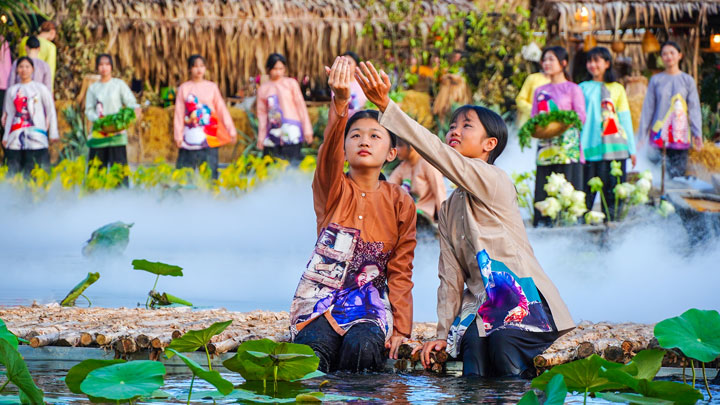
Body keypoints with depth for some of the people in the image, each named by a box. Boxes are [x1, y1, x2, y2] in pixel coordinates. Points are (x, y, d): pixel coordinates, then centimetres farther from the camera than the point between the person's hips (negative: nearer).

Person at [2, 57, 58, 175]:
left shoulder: (40, 88, 6)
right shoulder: (12, 90, 14)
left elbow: (51, 111, 6)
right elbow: (10, 115, 18)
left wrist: (53, 134, 0)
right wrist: (5, 137, 15)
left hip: (36, 139, -3)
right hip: (16, 138, 3)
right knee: (13, 171, -4)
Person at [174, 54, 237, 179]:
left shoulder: (212, 87, 6)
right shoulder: (184, 88, 4)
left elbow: (222, 109, 6)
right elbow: (179, 113, 4)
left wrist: (231, 130, 0)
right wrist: (178, 135, 0)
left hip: (209, 138, 0)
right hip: (190, 137, 0)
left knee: (210, 170, -1)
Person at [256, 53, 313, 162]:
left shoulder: (291, 83, 5)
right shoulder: (263, 88, 10)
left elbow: (301, 106, 6)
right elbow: (262, 113, 12)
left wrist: (307, 129, 2)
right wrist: (261, 137, 10)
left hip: (291, 133, -2)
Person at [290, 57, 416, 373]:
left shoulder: (401, 203, 8)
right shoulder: (332, 189, 3)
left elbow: (400, 270, 6)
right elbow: (329, 151, -19)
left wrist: (401, 328, -5)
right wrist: (340, 102, -39)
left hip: (370, 302, 1)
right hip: (321, 297, -1)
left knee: (363, 347, -32)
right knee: (312, 355, -31)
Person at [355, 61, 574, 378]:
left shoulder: (495, 180, -6)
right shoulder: (449, 208, 18)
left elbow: (439, 153, -19)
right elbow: (451, 276, 19)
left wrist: (386, 105, -26)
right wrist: (443, 333, 11)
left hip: (523, 303, -6)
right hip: (481, 306, 6)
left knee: (503, 341, -36)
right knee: (473, 343, -29)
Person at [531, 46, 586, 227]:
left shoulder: (573, 89, 4)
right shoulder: (539, 91, 18)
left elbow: (581, 116, -2)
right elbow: (534, 118, 17)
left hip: (567, 144, -4)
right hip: (546, 146, 4)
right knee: (544, 188, -2)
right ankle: (543, 223, -3)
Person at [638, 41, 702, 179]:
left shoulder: (687, 80, 8)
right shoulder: (656, 80, 8)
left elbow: (694, 109, 5)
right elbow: (648, 109, 10)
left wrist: (697, 134, -6)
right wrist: (641, 135, 6)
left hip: (681, 135, 0)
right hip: (659, 135, 0)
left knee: (677, 174, -6)